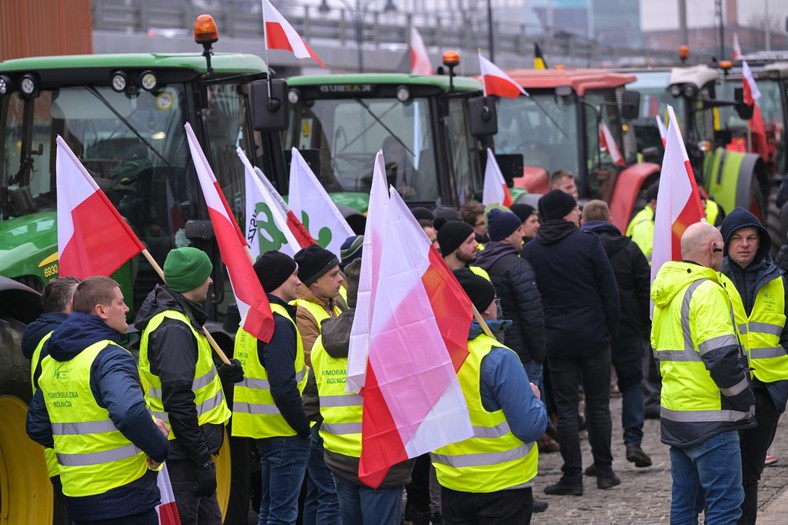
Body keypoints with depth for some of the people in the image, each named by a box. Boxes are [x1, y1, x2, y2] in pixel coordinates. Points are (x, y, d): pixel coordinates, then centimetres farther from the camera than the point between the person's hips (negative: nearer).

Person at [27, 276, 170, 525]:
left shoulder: (51, 363, 11)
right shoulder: (110, 357, -16)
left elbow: (37, 428, 17)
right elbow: (130, 413, -32)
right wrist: (159, 448, -17)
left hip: (75, 496, 8)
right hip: (124, 497, -8)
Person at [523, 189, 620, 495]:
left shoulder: (530, 251, 0)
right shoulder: (588, 243, -7)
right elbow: (609, 291, -6)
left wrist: (537, 336, 11)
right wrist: (611, 328, 6)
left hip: (556, 339, 1)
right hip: (593, 336, -1)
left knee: (566, 407, 5)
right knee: (598, 404, 10)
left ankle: (572, 476, 3)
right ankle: (604, 471, 15)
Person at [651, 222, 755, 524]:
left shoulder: (667, 292, 15)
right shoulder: (706, 292, -14)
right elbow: (722, 358, -21)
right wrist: (746, 403, -8)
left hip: (674, 413, 9)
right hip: (709, 418, -9)